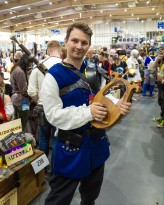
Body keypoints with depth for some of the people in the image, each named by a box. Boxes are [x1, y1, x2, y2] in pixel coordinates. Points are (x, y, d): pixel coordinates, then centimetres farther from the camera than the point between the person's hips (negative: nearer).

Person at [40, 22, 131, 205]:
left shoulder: (94, 71, 2)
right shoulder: (54, 75, -16)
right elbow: (53, 114, -20)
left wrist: (117, 104, -14)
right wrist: (87, 112, -29)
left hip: (97, 141, 6)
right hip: (71, 146, -6)